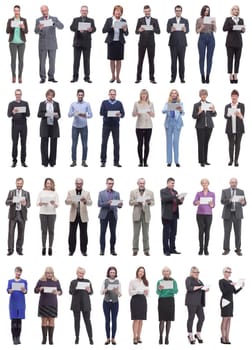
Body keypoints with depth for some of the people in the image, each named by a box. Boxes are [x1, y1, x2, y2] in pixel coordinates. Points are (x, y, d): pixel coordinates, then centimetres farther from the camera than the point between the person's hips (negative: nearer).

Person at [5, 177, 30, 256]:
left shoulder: (26, 193, 8)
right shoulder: (11, 192, 7)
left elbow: (29, 205, 0)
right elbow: (7, 202, -2)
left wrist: (25, 204, -24)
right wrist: (12, 201, -24)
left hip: (22, 215, 1)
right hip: (13, 215, -1)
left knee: (21, 233, 1)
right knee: (11, 232, -5)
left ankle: (19, 249, 8)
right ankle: (10, 250, -2)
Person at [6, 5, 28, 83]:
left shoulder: (24, 20, 2)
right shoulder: (10, 20, 3)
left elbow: (26, 31, -5)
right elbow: (7, 31, -5)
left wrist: (23, 27, -29)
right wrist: (12, 27, -27)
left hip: (21, 42, 0)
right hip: (13, 42, 0)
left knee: (21, 59, -2)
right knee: (13, 59, -4)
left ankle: (20, 77, 7)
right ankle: (14, 77, 7)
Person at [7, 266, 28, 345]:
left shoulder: (24, 281, 7)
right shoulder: (10, 281, 6)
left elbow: (26, 291, -4)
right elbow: (8, 290, -6)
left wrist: (23, 290, -28)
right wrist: (10, 291, -30)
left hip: (21, 302, 1)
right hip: (13, 302, -1)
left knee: (19, 320, 2)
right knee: (14, 320, -6)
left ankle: (18, 338, 8)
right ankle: (14, 338, -3)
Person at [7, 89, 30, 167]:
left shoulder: (25, 103, 7)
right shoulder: (11, 104, 4)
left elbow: (28, 114, 2)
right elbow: (8, 115, -4)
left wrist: (24, 112, -19)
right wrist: (13, 112, -26)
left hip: (23, 125, 1)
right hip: (15, 125, -1)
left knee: (23, 143, 1)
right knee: (15, 143, -1)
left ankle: (23, 161, 5)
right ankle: (14, 161, 5)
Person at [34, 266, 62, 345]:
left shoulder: (56, 281, 3)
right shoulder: (41, 281, 1)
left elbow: (60, 291, 2)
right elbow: (35, 290, 5)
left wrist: (57, 292, -21)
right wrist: (39, 289, -16)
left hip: (53, 303, 0)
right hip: (43, 303, 0)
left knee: (51, 320, 1)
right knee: (44, 320, -1)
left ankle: (51, 338, 5)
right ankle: (44, 338, 5)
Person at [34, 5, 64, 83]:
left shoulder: (54, 19, 2)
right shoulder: (38, 20, 2)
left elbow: (61, 26, -14)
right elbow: (36, 31, -10)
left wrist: (53, 23, -33)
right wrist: (39, 28, -35)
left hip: (52, 44, 1)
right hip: (42, 44, -1)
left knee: (52, 61, 3)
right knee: (42, 61, -1)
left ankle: (51, 77, 13)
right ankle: (43, 78, 5)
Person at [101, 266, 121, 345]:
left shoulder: (118, 282, 1)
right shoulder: (105, 281, 1)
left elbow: (120, 294, -1)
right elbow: (101, 292, -3)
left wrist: (117, 291, -23)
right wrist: (105, 290, -25)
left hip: (115, 303, 0)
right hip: (106, 302, 0)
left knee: (114, 320, 0)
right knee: (107, 320, 1)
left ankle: (113, 338, 5)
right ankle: (108, 338, 6)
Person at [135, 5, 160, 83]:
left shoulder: (155, 20, 6)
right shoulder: (140, 20, 4)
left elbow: (158, 31, -2)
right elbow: (136, 32, 0)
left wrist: (153, 29, -23)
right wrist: (139, 30, -24)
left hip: (151, 43, 0)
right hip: (142, 43, 0)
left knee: (151, 61, 1)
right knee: (140, 60, 0)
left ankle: (152, 78, 4)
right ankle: (138, 78, 4)